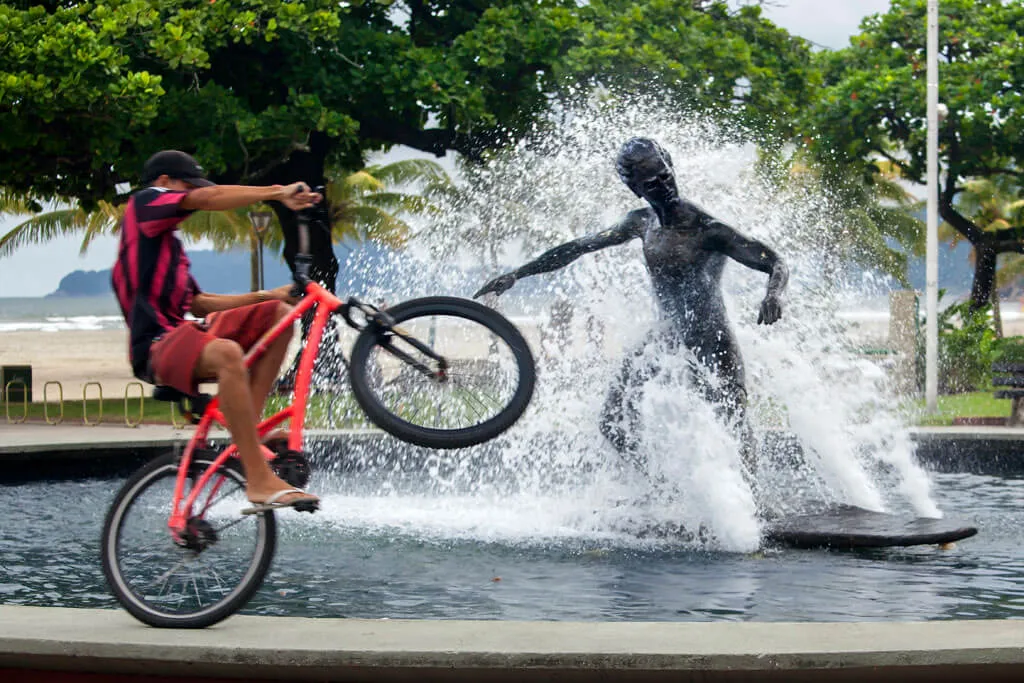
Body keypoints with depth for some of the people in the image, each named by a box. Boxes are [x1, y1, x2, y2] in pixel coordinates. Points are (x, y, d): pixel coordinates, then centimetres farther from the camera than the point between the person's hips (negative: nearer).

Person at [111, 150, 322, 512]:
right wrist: (276, 193, -13)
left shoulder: (169, 241, 28)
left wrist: (264, 296, 13)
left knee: (279, 313, 2)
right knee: (227, 353, -38)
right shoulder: (144, 202, 1)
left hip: (183, 333, 10)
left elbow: (198, 303, 23)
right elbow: (209, 198, -15)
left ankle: (248, 429, -5)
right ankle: (259, 481, -41)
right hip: (156, 348, -10)